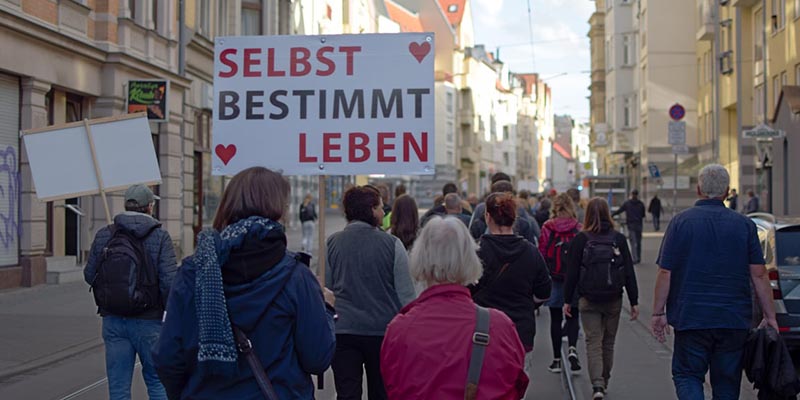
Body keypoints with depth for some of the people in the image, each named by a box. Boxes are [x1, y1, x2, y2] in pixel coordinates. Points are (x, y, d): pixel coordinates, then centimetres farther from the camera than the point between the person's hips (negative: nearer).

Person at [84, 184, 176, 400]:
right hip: (148, 321, -3)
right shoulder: (159, 236, -7)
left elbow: (89, 275, 5)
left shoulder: (103, 235, 2)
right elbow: (169, 282, -14)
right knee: (157, 381, 13)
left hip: (112, 320, 3)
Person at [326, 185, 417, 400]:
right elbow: (406, 293, -5)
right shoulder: (391, 244, -8)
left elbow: (326, 289, 5)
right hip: (383, 330, -1)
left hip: (342, 331, 1)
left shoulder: (332, 243, -1)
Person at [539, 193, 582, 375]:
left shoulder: (547, 228, -4)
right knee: (573, 316, 9)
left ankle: (557, 359, 12)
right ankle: (572, 348, -15)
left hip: (554, 278, 0)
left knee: (555, 318, 9)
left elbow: (542, 253, -3)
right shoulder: (579, 228, -3)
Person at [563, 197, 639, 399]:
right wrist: (634, 301, 3)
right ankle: (604, 381, 31)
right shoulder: (618, 239, -2)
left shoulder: (580, 239, -7)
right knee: (608, 342, 17)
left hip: (588, 301, -2)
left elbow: (572, 273, -5)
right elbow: (629, 273, -2)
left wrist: (567, 300, 3)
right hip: (614, 300, 2)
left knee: (593, 343, 1)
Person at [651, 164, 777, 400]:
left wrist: (658, 312, 1)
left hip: (691, 317, -2)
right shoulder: (744, 225, 2)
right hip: (735, 320, 2)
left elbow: (665, 273, -6)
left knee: (687, 375, 8)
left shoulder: (681, 222, -3)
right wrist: (770, 316, 7)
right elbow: (759, 275, 0)